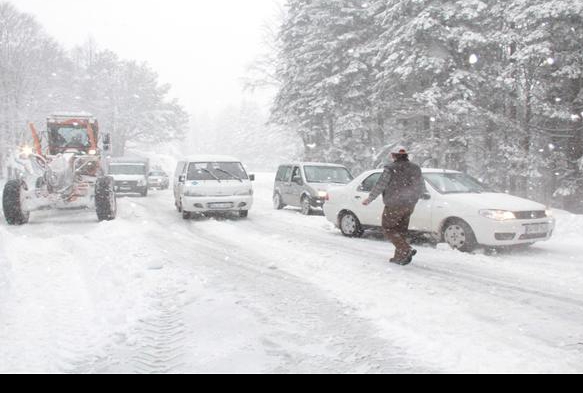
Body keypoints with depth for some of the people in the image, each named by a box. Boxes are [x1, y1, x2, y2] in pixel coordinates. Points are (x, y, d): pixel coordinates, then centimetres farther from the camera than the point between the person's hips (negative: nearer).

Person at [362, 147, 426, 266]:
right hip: (409, 206, 6)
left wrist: (369, 199, -1)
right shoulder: (416, 168, 6)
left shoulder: (391, 169, -12)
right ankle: (399, 257, 18)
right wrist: (423, 194, 38)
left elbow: (380, 186, -11)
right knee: (401, 230, 16)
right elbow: (421, 186, 16)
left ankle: (407, 250, -10)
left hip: (394, 206, -6)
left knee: (388, 228, 4)